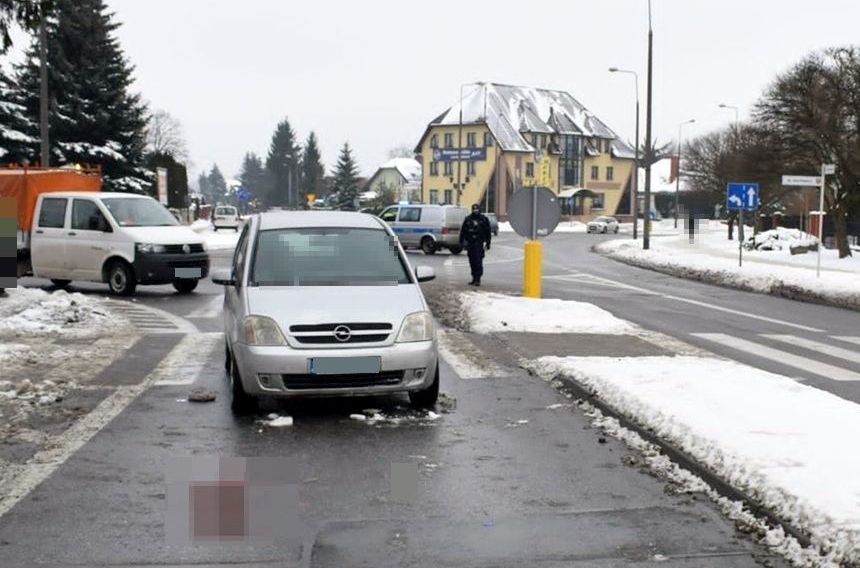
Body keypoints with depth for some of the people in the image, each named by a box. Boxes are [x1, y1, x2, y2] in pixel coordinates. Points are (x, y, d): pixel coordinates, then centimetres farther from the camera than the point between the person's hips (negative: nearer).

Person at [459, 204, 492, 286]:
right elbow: (462, 231, 11)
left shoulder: (484, 219, 3)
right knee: (472, 261, 8)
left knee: (478, 261, -11)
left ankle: (478, 279, -12)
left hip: (479, 243, -3)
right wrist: (461, 242, 6)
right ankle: (474, 279, 17)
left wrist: (488, 243, 2)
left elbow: (488, 232, 6)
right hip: (470, 243, 4)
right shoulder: (468, 219, 9)